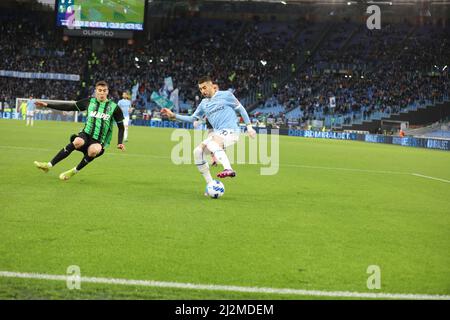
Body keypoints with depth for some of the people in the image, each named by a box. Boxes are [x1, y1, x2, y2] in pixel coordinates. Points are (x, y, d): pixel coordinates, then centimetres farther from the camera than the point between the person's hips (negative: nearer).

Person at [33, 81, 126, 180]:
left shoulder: (114, 107, 2)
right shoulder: (90, 102, 7)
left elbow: (121, 127, 11)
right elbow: (69, 107, 11)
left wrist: (120, 143, -3)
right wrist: (47, 105, 8)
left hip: (99, 141, -1)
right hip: (86, 134, 1)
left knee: (93, 150, -37)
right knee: (78, 142, -34)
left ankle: (74, 171, -13)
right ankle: (49, 165, -31)